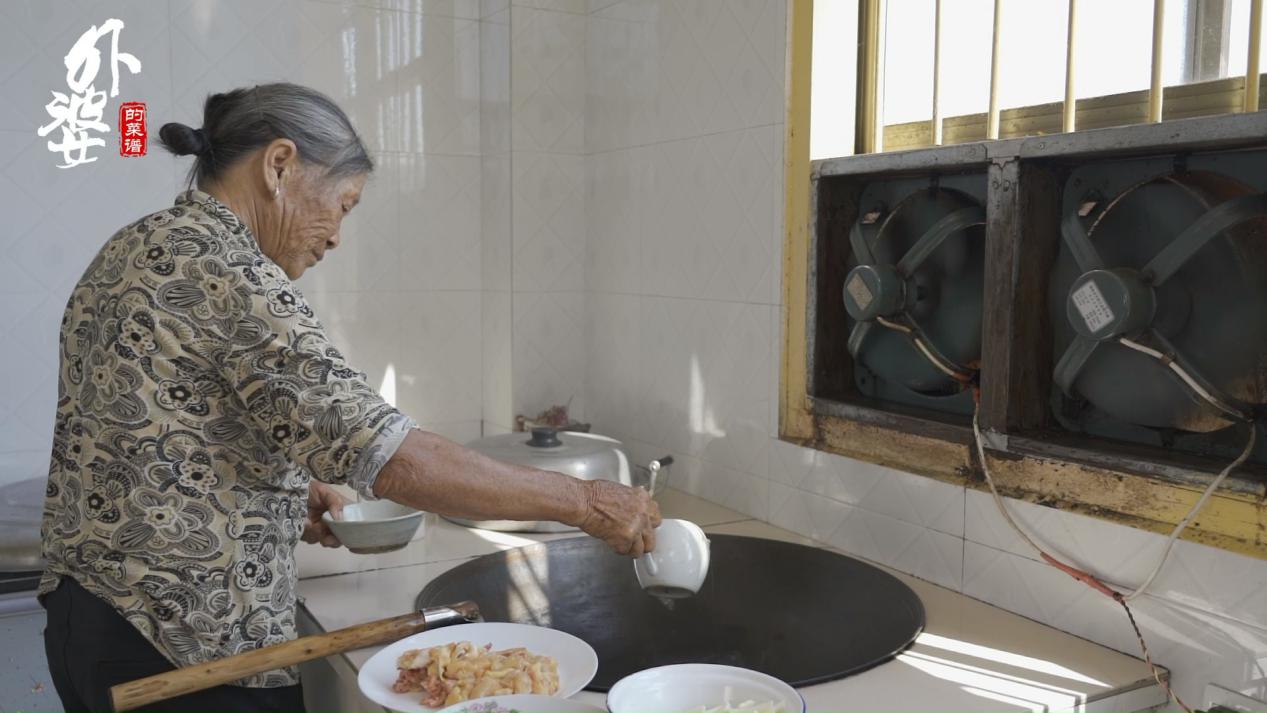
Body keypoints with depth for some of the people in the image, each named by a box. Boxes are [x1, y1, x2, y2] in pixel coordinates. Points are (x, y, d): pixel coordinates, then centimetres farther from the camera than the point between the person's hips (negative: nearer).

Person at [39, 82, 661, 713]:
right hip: (187, 645, -9)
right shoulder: (221, 267, -20)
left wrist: (284, 489, 7)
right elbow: (389, 455, -27)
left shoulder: (138, 250, 9)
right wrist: (584, 501, -21)